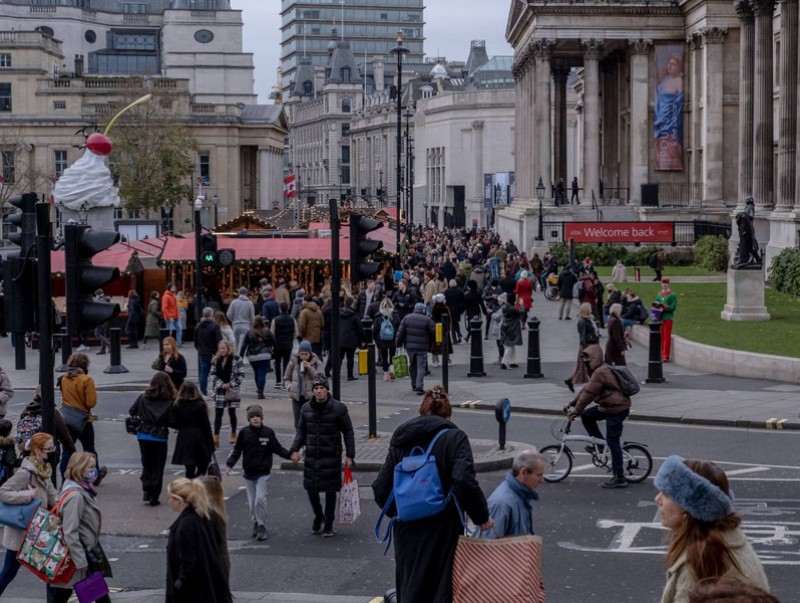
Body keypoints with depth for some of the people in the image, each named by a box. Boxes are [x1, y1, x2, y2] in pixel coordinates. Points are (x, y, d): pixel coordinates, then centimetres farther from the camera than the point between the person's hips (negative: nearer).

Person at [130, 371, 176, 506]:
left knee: (147, 465, 18)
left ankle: (146, 491, 3)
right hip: (160, 437, -2)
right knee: (158, 468, 9)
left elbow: (132, 412, 4)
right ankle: (154, 497, 7)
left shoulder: (143, 398, -4)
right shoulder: (170, 402, -11)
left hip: (144, 435, 2)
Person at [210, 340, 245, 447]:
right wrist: (221, 384, -11)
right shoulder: (216, 360, 4)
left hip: (232, 391, -2)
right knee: (218, 414, -3)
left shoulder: (236, 359, -6)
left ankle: (233, 434, 25)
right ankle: (216, 437, -9)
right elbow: (213, 374, 4)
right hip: (219, 391, 2)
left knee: (232, 413, 9)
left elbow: (241, 375, -7)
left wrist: (230, 384, -14)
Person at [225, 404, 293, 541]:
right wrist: (229, 465, -6)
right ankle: (256, 523, 26)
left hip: (263, 472, -2)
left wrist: (290, 455, -10)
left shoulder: (268, 432, -5)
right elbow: (237, 451, 4)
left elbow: (278, 449, 3)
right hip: (249, 472, 2)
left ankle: (262, 526, -4)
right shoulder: (244, 433, -3)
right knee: (252, 501, 7)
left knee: (260, 498, -14)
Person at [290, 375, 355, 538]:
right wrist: (295, 449, 0)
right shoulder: (306, 408, 3)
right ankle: (318, 517, 32)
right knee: (310, 488, 6)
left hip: (331, 457, -3)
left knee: (330, 490, 2)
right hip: (311, 456, 3)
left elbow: (348, 432, -2)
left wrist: (349, 455, -6)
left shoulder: (338, 408, -7)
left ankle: (328, 525, 15)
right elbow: (301, 431, 12)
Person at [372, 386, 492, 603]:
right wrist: (482, 516, -9)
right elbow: (465, 483, -21)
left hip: (407, 534, 4)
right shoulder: (454, 438, -7)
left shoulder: (400, 440, 7)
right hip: (442, 533, -4)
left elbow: (380, 489, 3)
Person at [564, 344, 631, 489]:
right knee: (586, 415, 12)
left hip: (616, 409, -10)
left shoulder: (600, 373, -19)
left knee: (612, 442, -8)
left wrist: (576, 411, -15)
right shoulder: (598, 371, 15)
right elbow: (586, 390, 19)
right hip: (608, 406, 10)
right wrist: (571, 403, 15)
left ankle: (619, 478, -5)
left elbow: (588, 394, -20)